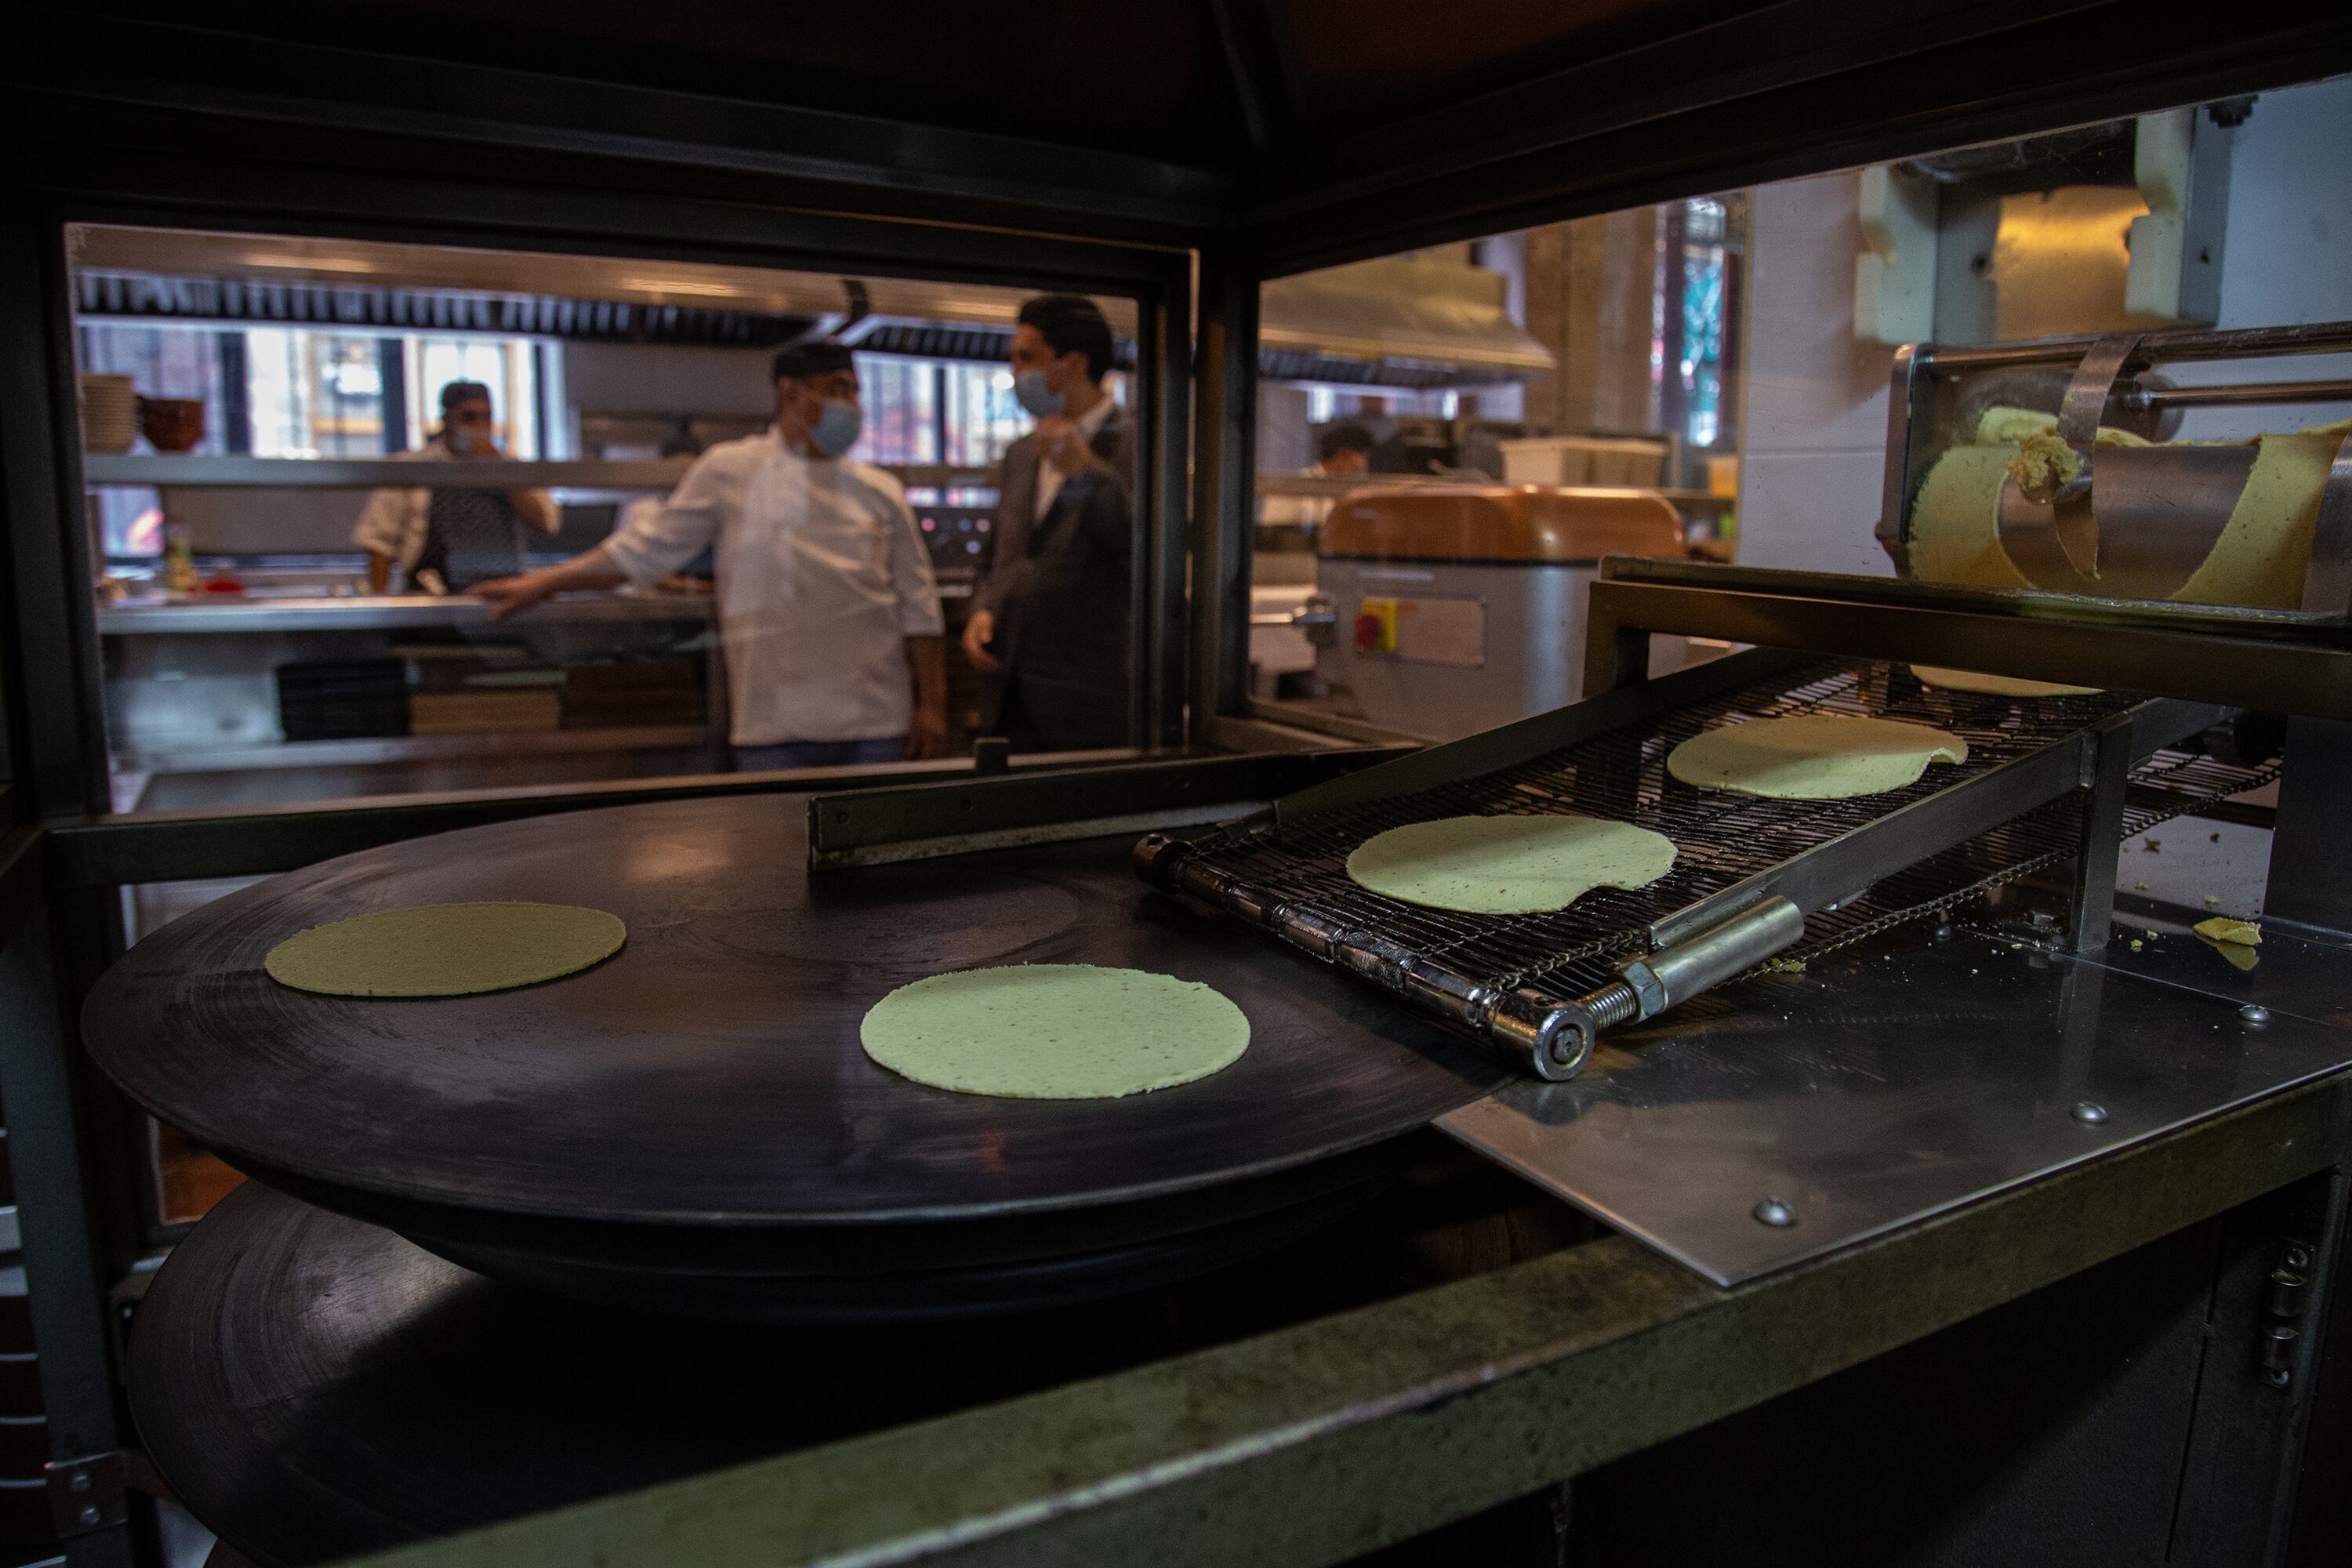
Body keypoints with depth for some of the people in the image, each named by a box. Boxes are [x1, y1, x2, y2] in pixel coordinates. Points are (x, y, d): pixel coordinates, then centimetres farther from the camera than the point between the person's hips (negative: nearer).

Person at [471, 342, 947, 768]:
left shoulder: (880, 493, 7)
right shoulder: (727, 471, 4)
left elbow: (918, 609, 8)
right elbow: (647, 548, 11)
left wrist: (932, 706, 3)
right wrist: (539, 584, 9)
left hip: (875, 725, 1)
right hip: (776, 729, -1)